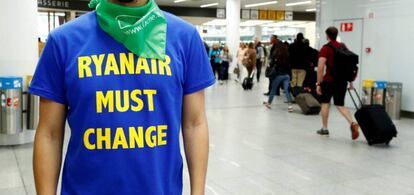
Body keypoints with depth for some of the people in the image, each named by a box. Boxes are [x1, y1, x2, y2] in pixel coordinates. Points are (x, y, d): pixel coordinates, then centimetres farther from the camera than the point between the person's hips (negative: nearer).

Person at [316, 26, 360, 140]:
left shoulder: (325, 49, -9)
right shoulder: (343, 47, 9)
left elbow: (320, 67, -18)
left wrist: (318, 83, -12)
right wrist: (351, 81, 19)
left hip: (329, 80, -5)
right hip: (342, 80, 5)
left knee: (325, 103, 13)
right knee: (340, 105, 10)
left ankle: (324, 129, 19)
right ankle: (353, 123, -12)